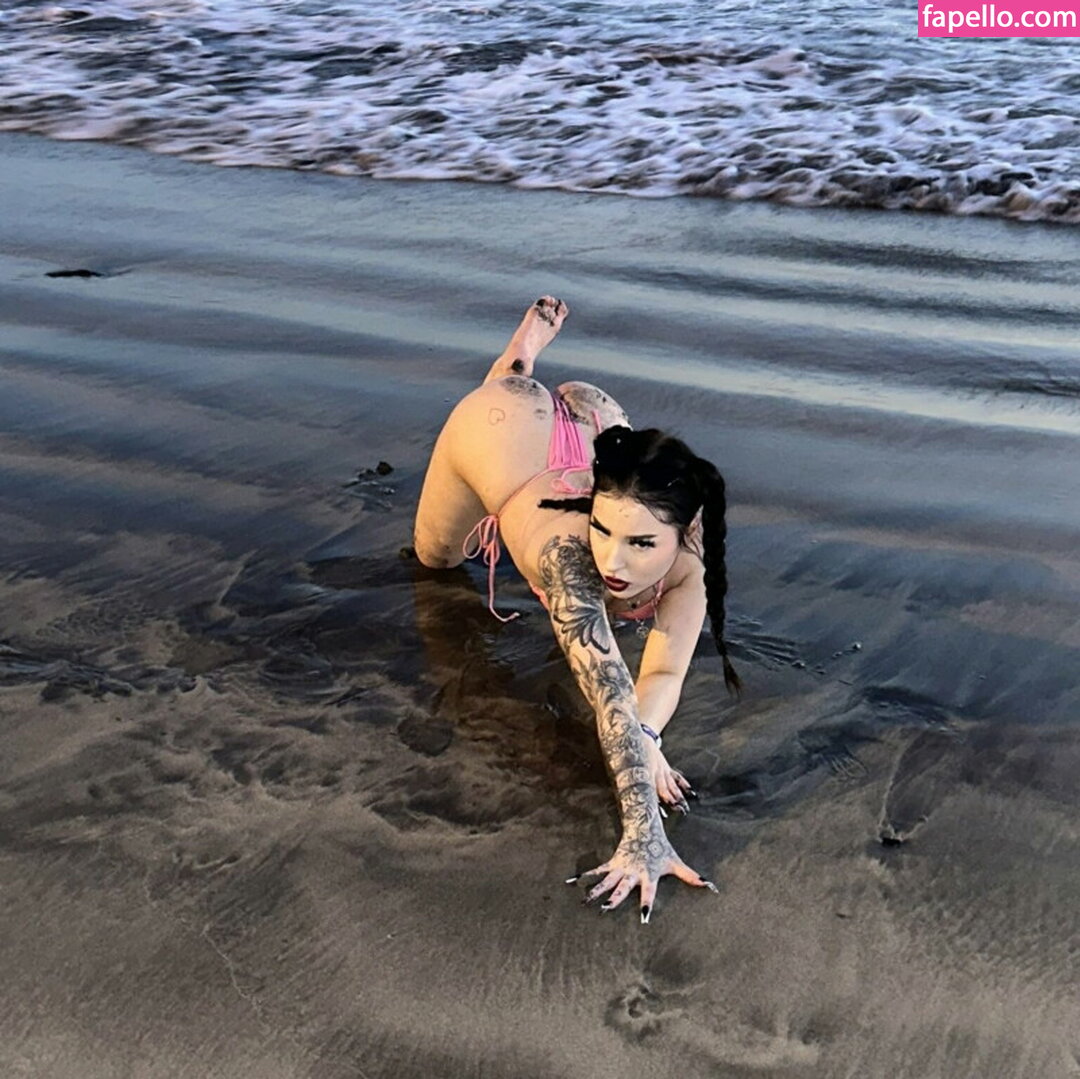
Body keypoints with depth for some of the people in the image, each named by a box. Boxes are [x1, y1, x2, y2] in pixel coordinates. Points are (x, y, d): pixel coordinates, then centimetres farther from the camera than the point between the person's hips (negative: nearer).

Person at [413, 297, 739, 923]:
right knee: (436, 554, 29)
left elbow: (666, 672, -35)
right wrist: (643, 836, -62)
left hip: (589, 424, 2)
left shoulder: (690, 549, -40)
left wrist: (646, 737, -55)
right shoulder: (567, 554, -51)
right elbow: (611, 696, -58)